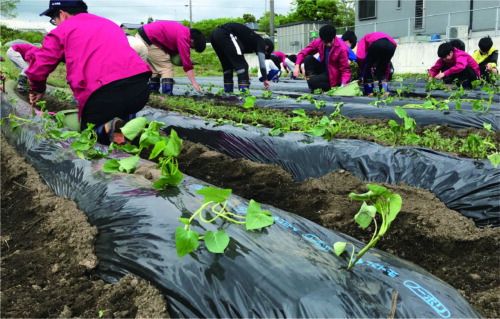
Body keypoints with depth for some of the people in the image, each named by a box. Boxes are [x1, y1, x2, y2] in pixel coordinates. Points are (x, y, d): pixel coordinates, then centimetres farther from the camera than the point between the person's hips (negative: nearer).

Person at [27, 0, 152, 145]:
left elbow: (38, 67, 10)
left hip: (102, 93, -5)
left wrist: (38, 90, 31)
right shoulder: (110, 24, 31)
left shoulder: (62, 30, 14)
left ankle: (110, 128, -14)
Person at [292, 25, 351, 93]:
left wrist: (343, 84, -36)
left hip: (333, 75, -6)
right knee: (308, 58, -17)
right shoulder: (319, 42, -8)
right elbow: (303, 53, -2)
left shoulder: (342, 48, -22)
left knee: (311, 81, -28)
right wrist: (297, 65, -19)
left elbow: (345, 69, -19)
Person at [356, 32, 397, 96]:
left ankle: (369, 93, 11)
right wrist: (386, 80, 53)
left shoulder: (363, 40, 34)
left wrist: (362, 73, 25)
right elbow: (387, 67, 44)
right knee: (381, 71, 22)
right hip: (391, 45, 5)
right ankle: (386, 92, 11)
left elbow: (360, 58, 12)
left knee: (367, 69, 15)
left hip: (377, 43, -5)